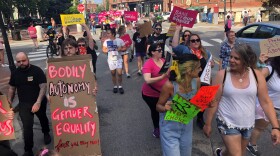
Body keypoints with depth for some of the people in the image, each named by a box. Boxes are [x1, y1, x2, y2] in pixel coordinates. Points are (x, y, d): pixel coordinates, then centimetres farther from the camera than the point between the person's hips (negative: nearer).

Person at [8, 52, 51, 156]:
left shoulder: (37, 70, -16)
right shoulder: (15, 73, -1)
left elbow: (43, 87, -22)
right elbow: (12, 88, 10)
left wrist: (38, 102, -32)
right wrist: (9, 102, 2)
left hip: (39, 102, -1)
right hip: (23, 104, 2)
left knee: (42, 118, 24)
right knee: (27, 126, -7)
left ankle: (46, 133, 54)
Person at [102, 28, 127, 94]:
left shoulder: (119, 40, -6)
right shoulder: (106, 41, 0)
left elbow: (124, 48, 0)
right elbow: (104, 49, 8)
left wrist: (120, 49, -19)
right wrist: (107, 50, -14)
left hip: (118, 59, -2)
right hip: (111, 59, 2)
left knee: (119, 73, -5)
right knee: (113, 74, 8)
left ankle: (120, 86, 12)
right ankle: (115, 86, 23)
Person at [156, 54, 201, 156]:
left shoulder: (196, 81, -14)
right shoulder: (170, 86, -28)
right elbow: (158, 106, -14)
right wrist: (165, 108, -35)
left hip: (187, 127, 5)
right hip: (170, 128, -5)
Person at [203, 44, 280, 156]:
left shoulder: (257, 76, -8)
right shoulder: (222, 75, -15)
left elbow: (266, 102, -4)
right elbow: (213, 102, -10)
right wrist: (208, 124, -5)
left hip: (248, 125, 4)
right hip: (228, 123, -4)